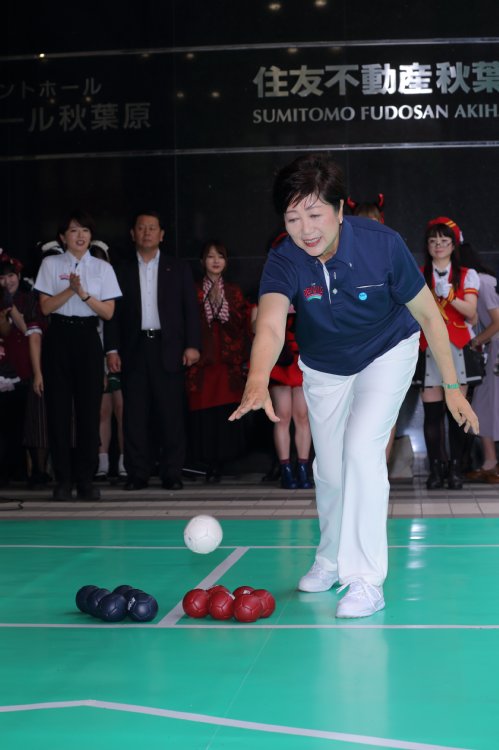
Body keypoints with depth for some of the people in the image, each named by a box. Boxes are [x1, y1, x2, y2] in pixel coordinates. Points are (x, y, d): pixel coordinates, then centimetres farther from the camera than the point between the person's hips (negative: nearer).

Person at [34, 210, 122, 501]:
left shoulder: (103, 268, 6)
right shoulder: (51, 264, 5)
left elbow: (108, 312, 1)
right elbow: (46, 307, -2)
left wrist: (84, 294, -12)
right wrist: (70, 290, -15)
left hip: (88, 337, 1)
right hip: (59, 337, -1)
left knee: (90, 408, -1)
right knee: (59, 408, -2)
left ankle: (86, 479, 7)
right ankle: (63, 479, 5)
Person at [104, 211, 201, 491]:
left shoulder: (179, 268, 11)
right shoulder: (122, 271, 12)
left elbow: (191, 308, 6)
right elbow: (113, 313, 9)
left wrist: (192, 344, -4)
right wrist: (112, 349, -1)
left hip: (169, 349, -1)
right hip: (134, 351, 1)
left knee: (172, 415, -2)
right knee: (135, 415, 0)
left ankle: (172, 474, 4)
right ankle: (137, 474, 6)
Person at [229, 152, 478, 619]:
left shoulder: (382, 244, -30)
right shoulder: (283, 262, -27)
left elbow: (428, 315, -18)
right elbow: (270, 323, -46)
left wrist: (451, 387, -16)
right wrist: (258, 381, -66)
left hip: (387, 354, -3)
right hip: (323, 369, 3)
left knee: (362, 449, -22)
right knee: (329, 470, 10)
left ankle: (366, 581, -15)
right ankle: (331, 558, 38)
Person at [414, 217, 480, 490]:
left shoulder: (467, 275, 11)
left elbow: (471, 312, -2)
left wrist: (449, 295, -16)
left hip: (457, 349, 0)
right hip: (428, 351, 0)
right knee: (432, 411, -5)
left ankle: (455, 468, 2)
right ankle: (435, 468, 1)